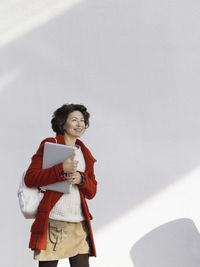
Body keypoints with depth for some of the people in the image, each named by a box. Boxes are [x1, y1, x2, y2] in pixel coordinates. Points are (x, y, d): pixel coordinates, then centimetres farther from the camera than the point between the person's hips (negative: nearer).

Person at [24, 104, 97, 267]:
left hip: (79, 224, 5)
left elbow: (92, 192, 16)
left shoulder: (85, 154, 18)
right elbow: (29, 178, -8)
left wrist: (81, 179, -5)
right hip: (52, 222, -5)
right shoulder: (49, 145, 3)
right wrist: (61, 169, -18)